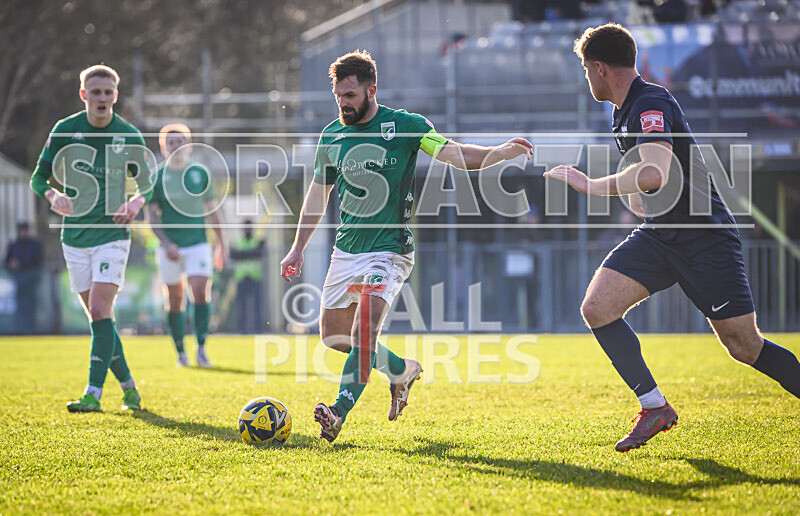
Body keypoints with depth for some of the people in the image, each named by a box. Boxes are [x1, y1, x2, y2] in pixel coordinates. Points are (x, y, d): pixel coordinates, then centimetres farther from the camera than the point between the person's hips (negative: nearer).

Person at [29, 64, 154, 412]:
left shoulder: (129, 136, -3)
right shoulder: (65, 130, -1)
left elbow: (147, 182, 6)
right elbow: (38, 177, 3)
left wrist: (137, 202, -17)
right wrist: (53, 195, -19)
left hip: (112, 234, -3)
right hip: (75, 236, 3)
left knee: (100, 311, -16)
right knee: (98, 317, 6)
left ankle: (93, 394, -19)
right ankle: (129, 387, 20)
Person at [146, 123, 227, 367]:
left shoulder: (201, 173, 5)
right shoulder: (156, 177, -2)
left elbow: (212, 210, 13)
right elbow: (152, 216, -3)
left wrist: (222, 244, 13)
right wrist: (167, 244, -17)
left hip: (197, 244, 1)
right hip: (170, 248, 0)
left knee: (201, 292, -16)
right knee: (175, 301, 4)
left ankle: (201, 348, -12)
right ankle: (181, 352, 17)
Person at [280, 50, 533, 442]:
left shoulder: (405, 126, -7)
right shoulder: (331, 136, 6)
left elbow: (456, 154, -15)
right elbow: (318, 193, 17)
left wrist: (502, 152, -33)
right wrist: (298, 248, 16)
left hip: (389, 251, -6)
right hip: (346, 250, 6)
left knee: (364, 327, -23)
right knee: (332, 335, 9)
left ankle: (340, 411, -25)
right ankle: (402, 370, 30)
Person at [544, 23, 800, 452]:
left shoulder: (652, 104, -19)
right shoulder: (627, 111, 12)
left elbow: (655, 175, -35)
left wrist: (594, 186, -28)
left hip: (705, 238, -8)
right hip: (658, 236, 9)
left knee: (744, 346, -5)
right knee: (597, 308, -11)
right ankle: (654, 407, -5)